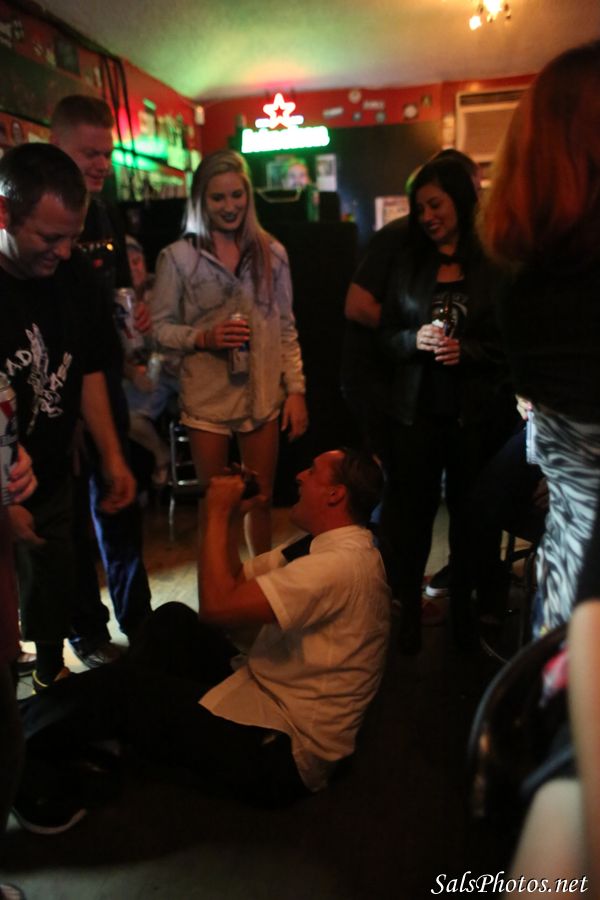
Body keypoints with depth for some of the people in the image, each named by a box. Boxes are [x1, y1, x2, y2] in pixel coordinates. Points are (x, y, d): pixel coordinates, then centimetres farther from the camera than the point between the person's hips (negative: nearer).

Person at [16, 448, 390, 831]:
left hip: (279, 755, -9)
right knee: (174, 618, 7)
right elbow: (236, 584, 12)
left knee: (114, 685, -11)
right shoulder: (331, 547, 6)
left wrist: (218, 514, -16)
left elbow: (217, 605, -27)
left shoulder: (342, 563, -26)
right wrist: (232, 518, 0)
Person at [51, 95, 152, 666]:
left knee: (120, 506, 15)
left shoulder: (105, 217, 9)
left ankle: (136, 616, 33)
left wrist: (135, 314, -2)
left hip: (104, 382, 6)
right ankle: (86, 630, 27)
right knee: (70, 519, 7)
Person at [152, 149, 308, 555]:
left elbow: (286, 328, 6)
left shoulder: (272, 252, 4)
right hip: (207, 397, -2)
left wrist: (296, 390, 1)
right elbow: (161, 326, -2)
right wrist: (203, 338, -20)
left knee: (262, 499, 14)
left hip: (264, 395, 2)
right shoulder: (178, 256, -3)